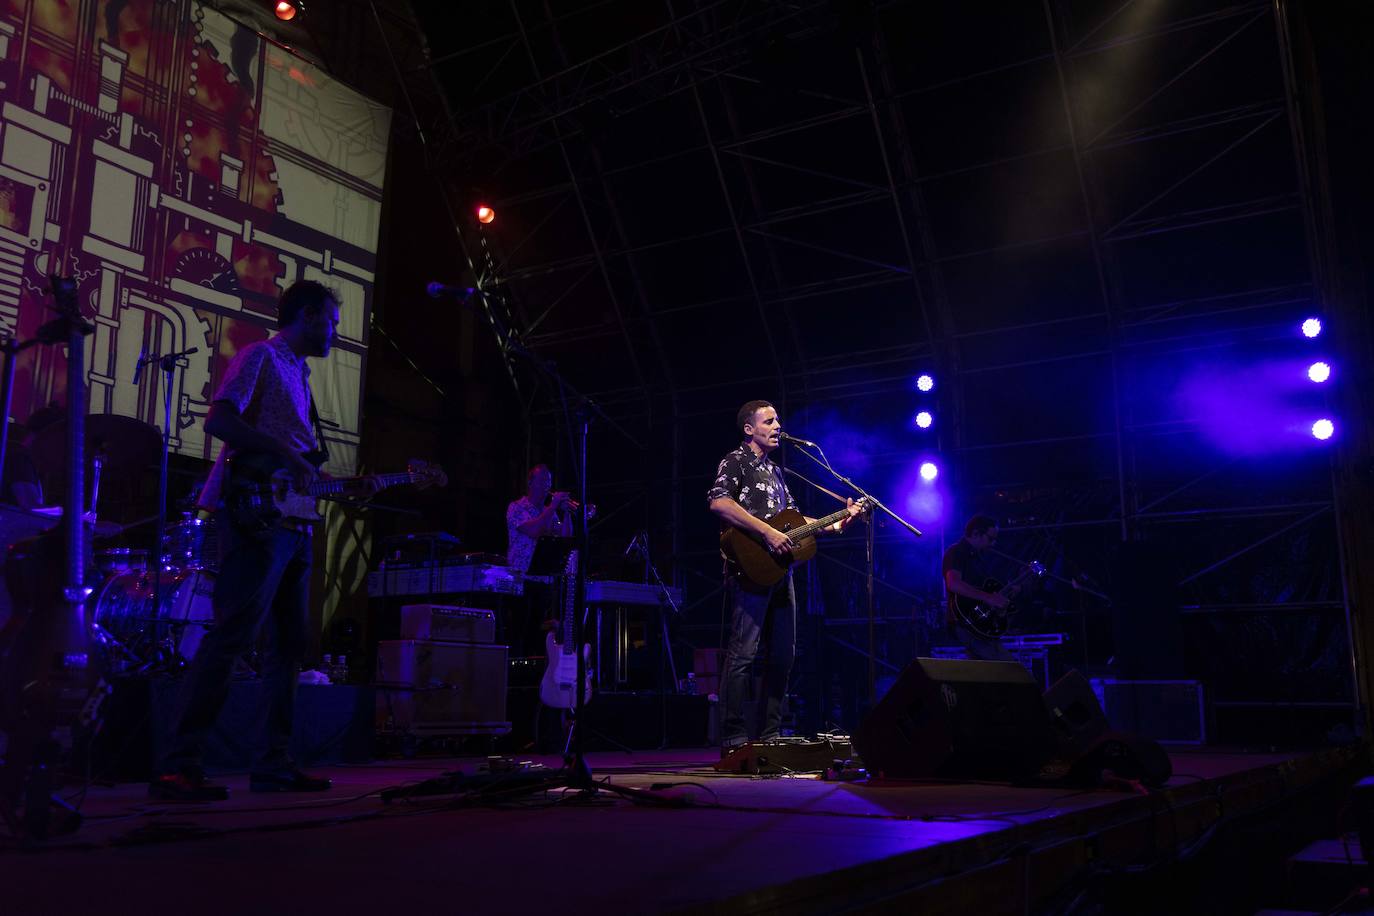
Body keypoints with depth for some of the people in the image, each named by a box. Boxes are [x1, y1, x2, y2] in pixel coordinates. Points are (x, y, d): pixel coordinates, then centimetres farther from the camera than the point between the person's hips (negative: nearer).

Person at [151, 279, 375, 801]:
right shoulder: (261, 357, -1)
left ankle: (272, 765, 14)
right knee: (232, 636, -15)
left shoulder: (299, 374, 26)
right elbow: (218, 420, -15)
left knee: (289, 645, 8)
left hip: (291, 522, 10)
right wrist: (286, 453, -18)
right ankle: (176, 766, -13)